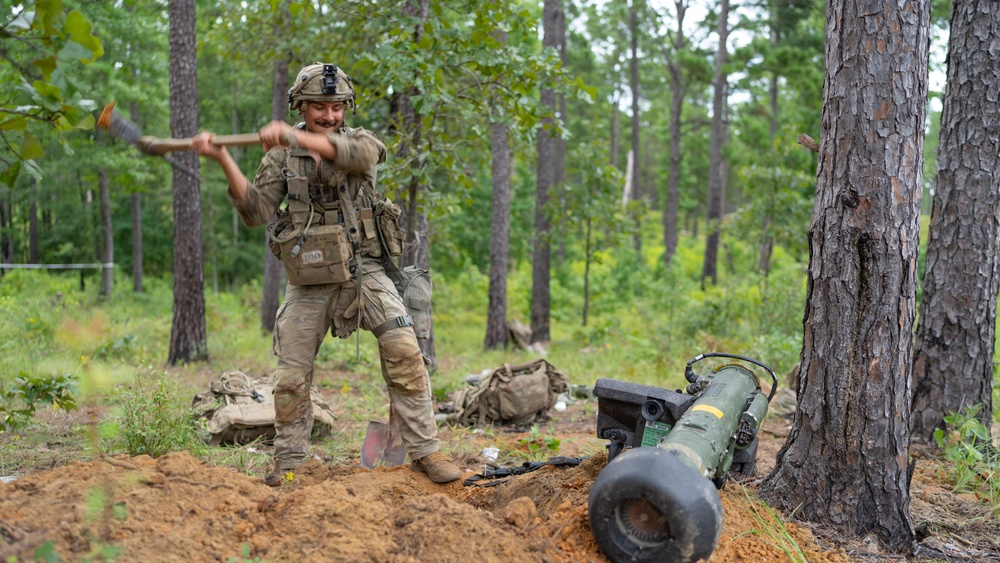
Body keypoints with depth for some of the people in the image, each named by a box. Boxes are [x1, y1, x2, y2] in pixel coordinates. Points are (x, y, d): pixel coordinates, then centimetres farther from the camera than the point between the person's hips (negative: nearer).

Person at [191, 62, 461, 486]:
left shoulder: (360, 140, 3)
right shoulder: (281, 157, 7)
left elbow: (360, 154, -23)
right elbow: (256, 211, -3)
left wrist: (297, 137, -36)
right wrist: (224, 160, -15)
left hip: (363, 271, -1)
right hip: (309, 281, 1)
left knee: (403, 348, -17)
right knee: (291, 376, 2)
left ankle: (424, 450, -8)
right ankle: (288, 463, 21)